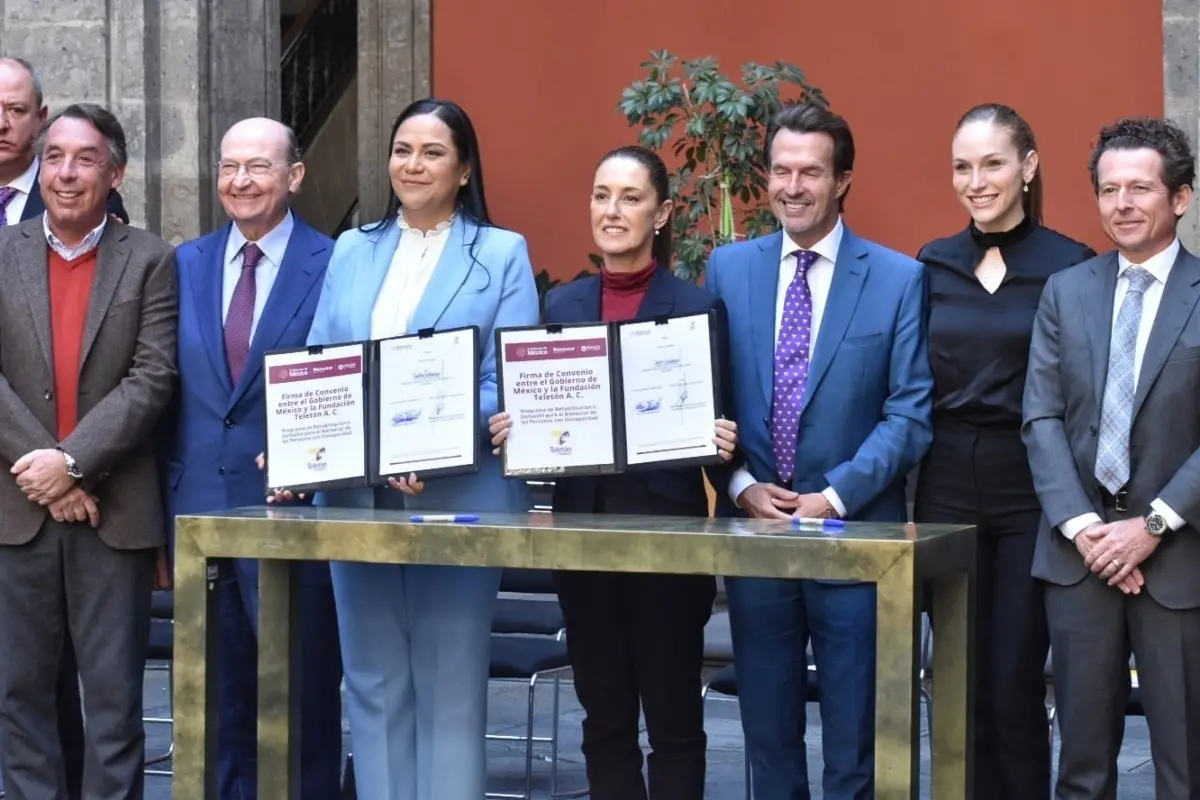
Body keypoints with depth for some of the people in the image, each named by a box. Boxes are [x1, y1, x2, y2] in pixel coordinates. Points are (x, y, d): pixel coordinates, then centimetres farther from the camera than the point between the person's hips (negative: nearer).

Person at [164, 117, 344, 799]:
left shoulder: (334, 266, -4)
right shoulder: (185, 265, 10)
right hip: (200, 512, 4)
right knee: (219, 701, 11)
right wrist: (166, 506, 6)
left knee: (305, 701, 3)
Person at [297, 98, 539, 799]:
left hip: (459, 495, -4)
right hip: (357, 493, 4)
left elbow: (508, 383, -7)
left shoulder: (502, 254, 2)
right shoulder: (352, 251, 14)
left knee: (450, 681, 0)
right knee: (374, 679, 8)